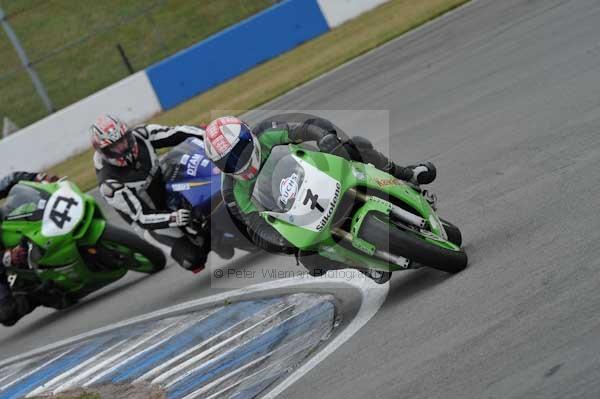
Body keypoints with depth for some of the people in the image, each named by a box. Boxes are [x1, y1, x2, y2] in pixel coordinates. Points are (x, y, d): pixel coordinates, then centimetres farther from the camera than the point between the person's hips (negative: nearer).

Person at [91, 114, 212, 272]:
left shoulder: (140, 135, -18)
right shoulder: (110, 185, -30)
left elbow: (176, 133, -16)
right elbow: (140, 217, -29)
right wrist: (172, 218, -43)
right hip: (153, 214, -6)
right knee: (192, 258, -17)